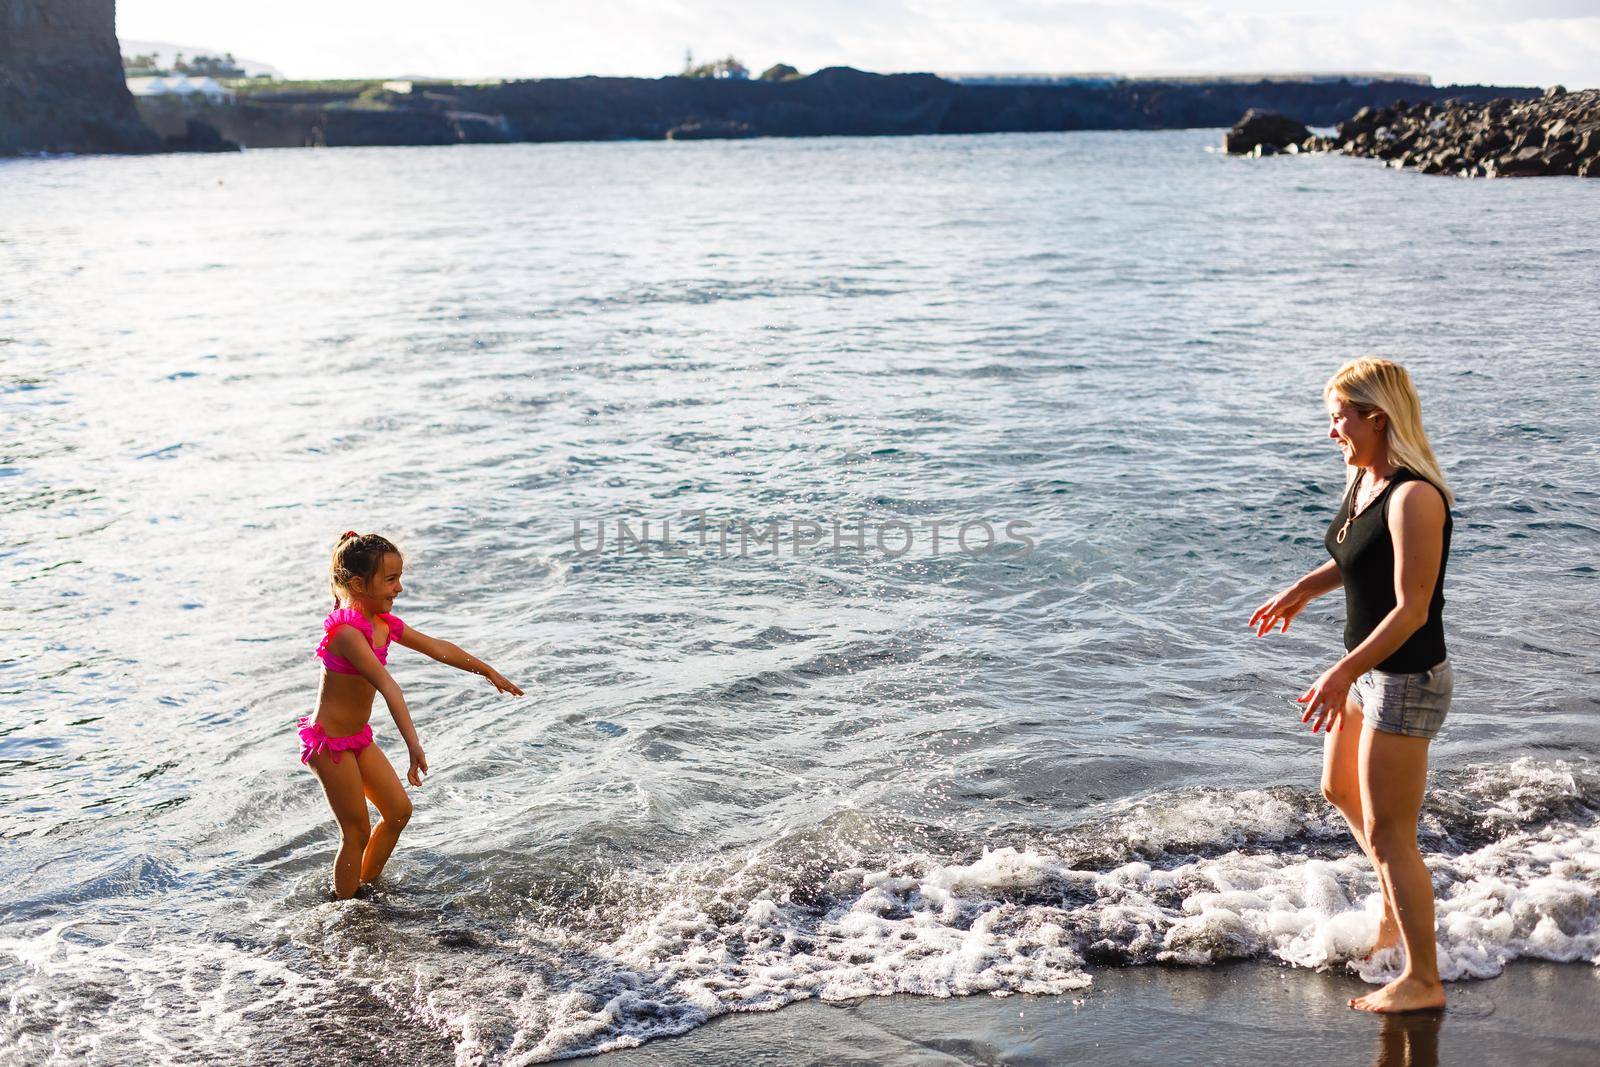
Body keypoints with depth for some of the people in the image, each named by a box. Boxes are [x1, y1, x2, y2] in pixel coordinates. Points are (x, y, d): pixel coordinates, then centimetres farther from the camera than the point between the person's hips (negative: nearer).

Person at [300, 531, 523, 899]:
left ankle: (367, 887, 28)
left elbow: (437, 648, 11)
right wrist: (413, 745, -45)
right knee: (357, 831, 0)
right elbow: (386, 685, -36)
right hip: (330, 741, -9)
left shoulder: (383, 623, 2)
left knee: (398, 810, 12)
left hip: (358, 737, 9)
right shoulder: (346, 630, -27)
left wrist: (489, 672, 19)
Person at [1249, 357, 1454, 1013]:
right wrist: (1304, 589, 15)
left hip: (1406, 682, -10)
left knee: (1387, 834, -1)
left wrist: (1341, 674, -30)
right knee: (1340, 790, 26)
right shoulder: (1364, 480, 3)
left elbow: (1412, 609, -27)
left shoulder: (1415, 498, -25)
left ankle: (1423, 981, 14)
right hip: (1368, 670, 10)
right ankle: (1400, 909, 45)